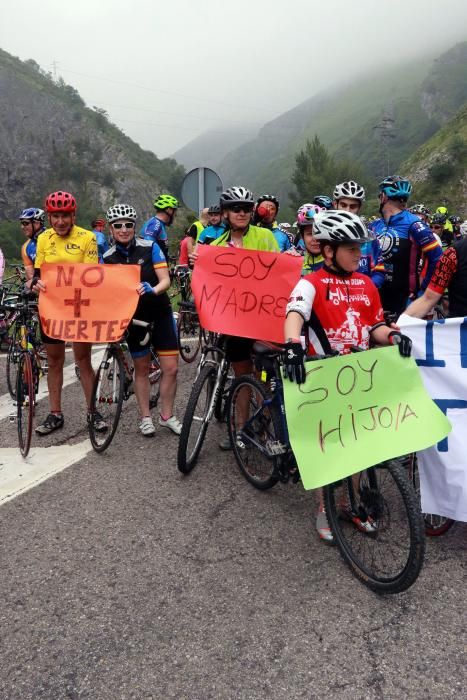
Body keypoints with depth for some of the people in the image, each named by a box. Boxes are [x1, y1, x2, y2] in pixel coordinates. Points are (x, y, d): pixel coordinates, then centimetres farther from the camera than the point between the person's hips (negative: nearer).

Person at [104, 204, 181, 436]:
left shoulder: (150, 247, -9)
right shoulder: (108, 258, -2)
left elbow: (165, 280, -13)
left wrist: (153, 289, -33)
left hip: (160, 313, -1)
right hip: (133, 318, 1)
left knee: (171, 367, -2)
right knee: (141, 368, 10)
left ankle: (167, 415, 16)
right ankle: (145, 417, 24)